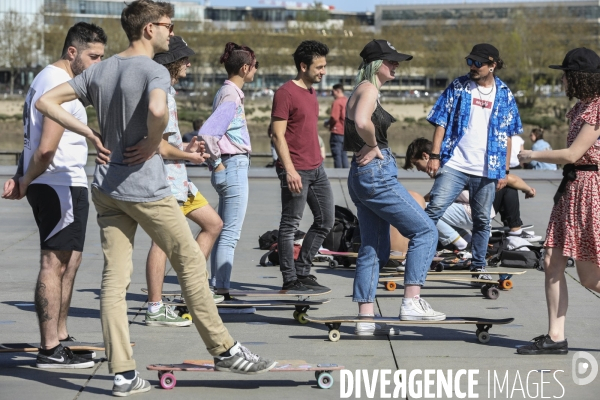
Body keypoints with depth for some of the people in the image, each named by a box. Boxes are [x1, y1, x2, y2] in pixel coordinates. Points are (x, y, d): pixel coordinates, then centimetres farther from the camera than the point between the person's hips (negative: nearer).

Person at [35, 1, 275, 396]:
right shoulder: (154, 72, -13)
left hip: (106, 189, 7)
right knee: (191, 262, 7)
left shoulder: (100, 71, 9)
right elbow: (157, 110, -36)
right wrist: (153, 144, -16)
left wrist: (91, 134, 5)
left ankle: (123, 373, 3)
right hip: (145, 188, -7)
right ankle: (224, 349, 17)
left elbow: (46, 102, 9)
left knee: (115, 278, 4)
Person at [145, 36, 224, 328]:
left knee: (213, 224, 15)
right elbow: (160, 147, -20)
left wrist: (185, 148, 12)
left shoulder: (166, 91, 17)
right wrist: (189, 156, -6)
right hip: (163, 175, -11)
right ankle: (155, 310, -5)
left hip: (177, 177, 11)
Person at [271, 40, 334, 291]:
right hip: (296, 170, -9)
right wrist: (290, 170, -21)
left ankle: (302, 272, 20)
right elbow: (278, 134, -15)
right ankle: (290, 279, 4)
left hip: (317, 168, 9)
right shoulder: (286, 93, -11)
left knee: (325, 221, 11)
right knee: (290, 225, -2)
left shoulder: (311, 92, 16)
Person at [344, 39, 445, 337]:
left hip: (363, 176, 10)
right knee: (425, 230, -5)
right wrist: (374, 147, -15)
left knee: (374, 250, 11)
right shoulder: (369, 89, -12)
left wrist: (370, 148, 6)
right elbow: (362, 122, -31)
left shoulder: (363, 90, 18)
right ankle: (412, 302, -9)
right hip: (376, 173, -10)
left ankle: (366, 318, 11)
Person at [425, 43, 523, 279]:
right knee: (434, 209, -14)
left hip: (487, 170, 2)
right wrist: (435, 155, -6)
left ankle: (478, 266, 21)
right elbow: (441, 123, 2)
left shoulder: (504, 95, 7)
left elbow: (507, 136, 11)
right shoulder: (458, 87, 3)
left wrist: (505, 170, 9)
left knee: (482, 220, 9)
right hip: (453, 165, -2)